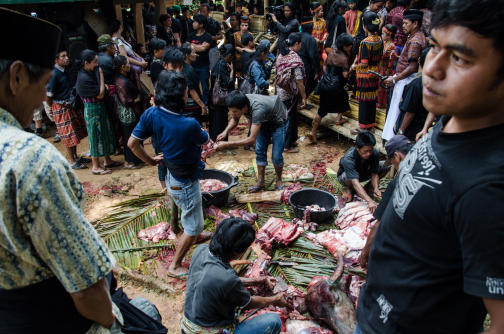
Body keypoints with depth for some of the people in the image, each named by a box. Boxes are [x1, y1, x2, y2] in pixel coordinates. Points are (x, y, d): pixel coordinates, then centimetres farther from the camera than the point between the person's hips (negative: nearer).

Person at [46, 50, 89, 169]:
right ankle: (72, 161, 12)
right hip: (61, 108, -8)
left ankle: (75, 156, 30)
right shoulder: (54, 74, -20)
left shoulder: (66, 70, 5)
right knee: (68, 135, 0)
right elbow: (48, 94, -16)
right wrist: (51, 109, -5)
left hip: (72, 105, 8)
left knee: (76, 132, 15)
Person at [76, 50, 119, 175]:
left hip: (100, 107, 9)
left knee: (106, 131, 17)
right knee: (96, 135, 1)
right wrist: (101, 75, -18)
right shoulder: (84, 78, -24)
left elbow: (100, 89, 12)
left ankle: (107, 160, 32)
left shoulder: (90, 73, 3)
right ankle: (96, 167, 14)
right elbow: (100, 94, -22)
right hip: (93, 109, -9)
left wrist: (105, 86, -10)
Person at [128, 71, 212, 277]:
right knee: (192, 226, 13)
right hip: (185, 184, -8)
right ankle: (175, 266, 28)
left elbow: (132, 143, -9)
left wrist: (150, 161, 5)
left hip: (173, 177, 8)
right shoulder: (189, 125, -34)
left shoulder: (152, 114, -16)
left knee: (192, 214, 34)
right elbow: (205, 140, -11)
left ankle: (196, 236, 60)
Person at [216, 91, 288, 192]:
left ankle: (279, 180, 17)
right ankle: (261, 181, 15)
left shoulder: (257, 109, -46)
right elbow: (235, 119, -2)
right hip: (264, 121, 7)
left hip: (278, 121, -7)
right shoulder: (240, 102, -24)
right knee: (259, 151, 3)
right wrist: (226, 131, -22)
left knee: (276, 156, -8)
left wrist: (227, 144, -44)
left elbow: (252, 139, -45)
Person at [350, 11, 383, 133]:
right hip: (375, 74, 7)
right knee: (372, 100, 16)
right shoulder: (379, 40, 0)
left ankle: (364, 127, 13)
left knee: (364, 101, 3)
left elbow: (364, 64, -22)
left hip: (365, 75, -7)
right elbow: (380, 58, 10)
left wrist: (355, 66, -3)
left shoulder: (365, 42, -22)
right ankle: (371, 124, 28)